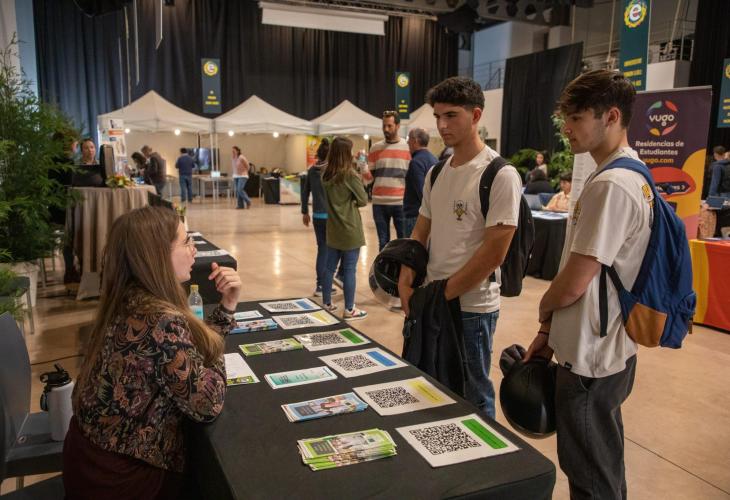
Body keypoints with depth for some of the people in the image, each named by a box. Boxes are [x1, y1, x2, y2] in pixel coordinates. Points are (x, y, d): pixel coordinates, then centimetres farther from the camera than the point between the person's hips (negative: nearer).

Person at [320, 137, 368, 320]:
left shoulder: (325, 174, 4)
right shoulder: (350, 175, -14)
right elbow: (363, 201, -8)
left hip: (333, 229, 6)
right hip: (350, 230, -6)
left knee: (330, 267, 14)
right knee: (349, 270, 1)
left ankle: (326, 304, 25)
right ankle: (349, 310, 8)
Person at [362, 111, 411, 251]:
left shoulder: (408, 147, 2)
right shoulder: (375, 148, 8)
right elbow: (370, 177, 8)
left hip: (401, 202, -2)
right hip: (379, 203, 2)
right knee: (383, 242, 10)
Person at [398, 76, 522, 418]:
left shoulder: (500, 175, -15)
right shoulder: (435, 174, 8)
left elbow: (494, 252, -18)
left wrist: (442, 295, -15)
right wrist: (406, 283, -2)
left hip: (472, 307, -7)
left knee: (473, 398, 9)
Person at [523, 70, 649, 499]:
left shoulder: (610, 185, -23)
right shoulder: (634, 175, 9)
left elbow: (572, 284, -23)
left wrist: (543, 313, 0)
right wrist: (550, 331, 11)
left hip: (590, 359, -9)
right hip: (612, 350, 10)